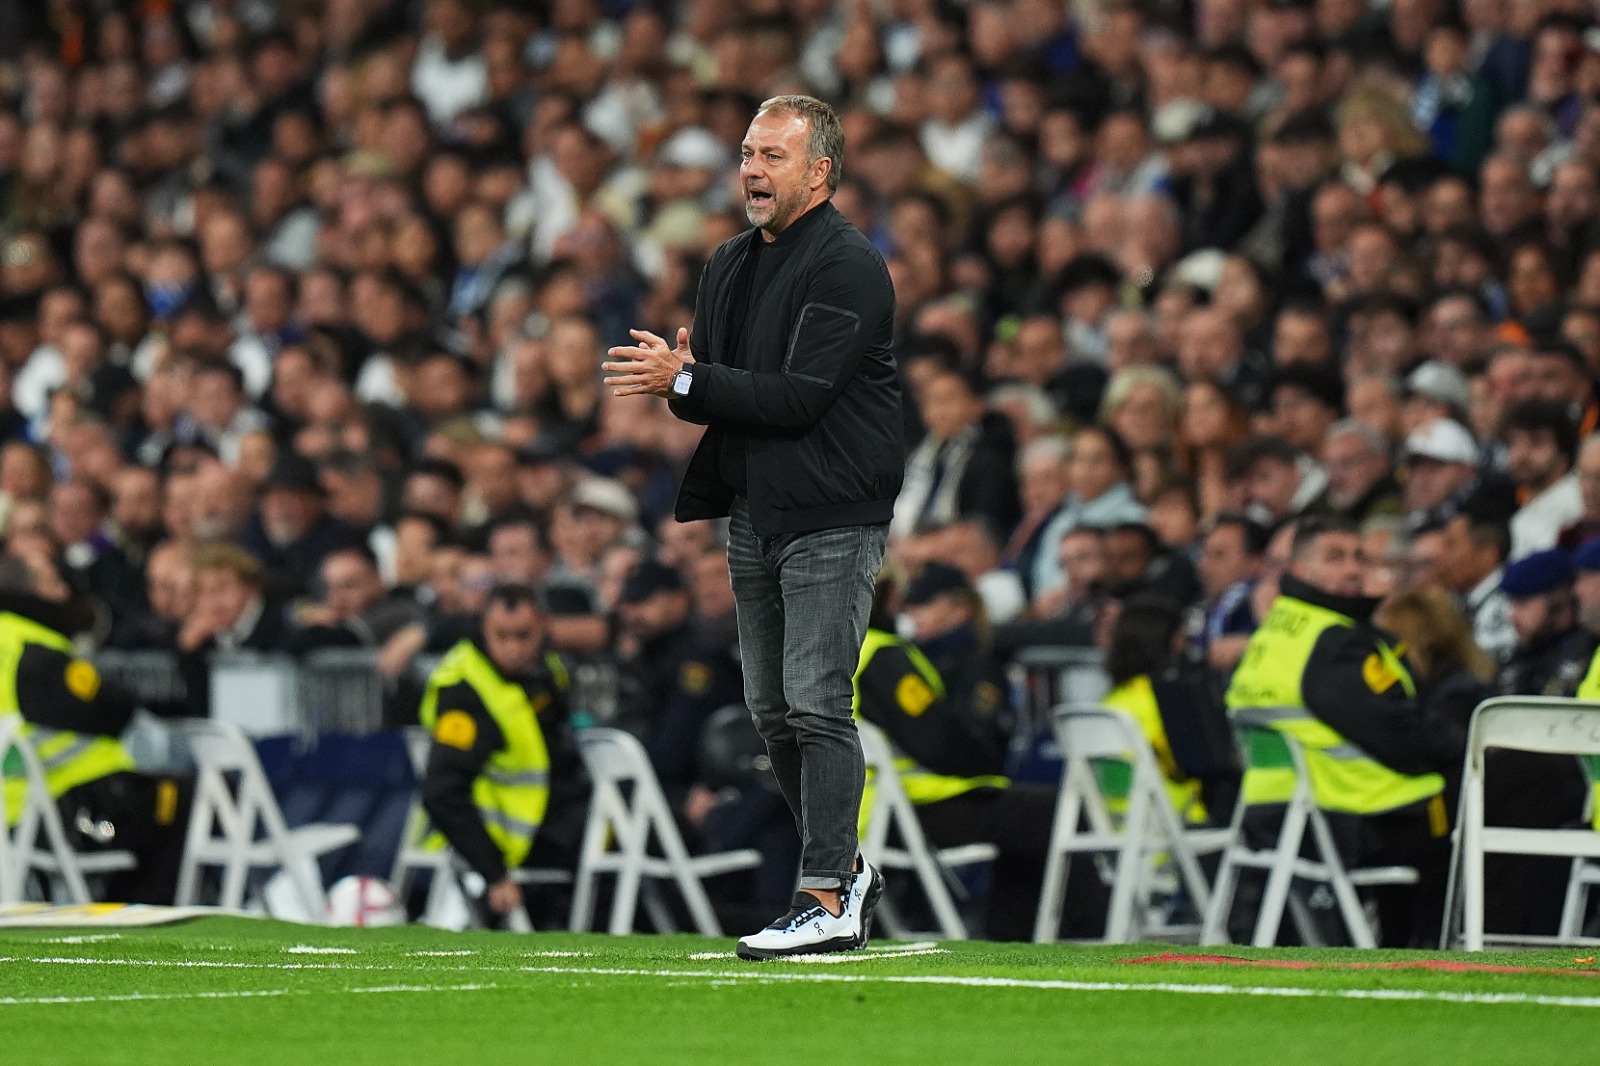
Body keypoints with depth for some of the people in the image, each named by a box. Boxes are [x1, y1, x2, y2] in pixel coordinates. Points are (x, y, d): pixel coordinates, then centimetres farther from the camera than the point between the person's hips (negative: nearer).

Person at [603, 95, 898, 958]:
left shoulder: (848, 267, -11)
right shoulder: (730, 264, 16)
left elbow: (801, 395, -20)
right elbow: (718, 391, 19)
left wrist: (686, 381, -20)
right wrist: (675, 379, -5)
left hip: (831, 517, -9)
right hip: (752, 514, 9)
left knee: (816, 702, -13)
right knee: (772, 711, 11)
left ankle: (827, 898, -14)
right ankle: (844, 867, 25)